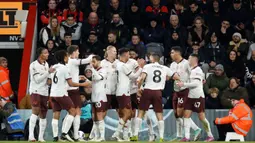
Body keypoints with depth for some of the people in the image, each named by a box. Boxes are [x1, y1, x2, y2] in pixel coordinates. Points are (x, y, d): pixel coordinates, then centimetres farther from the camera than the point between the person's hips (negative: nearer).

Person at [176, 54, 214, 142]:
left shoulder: (197, 70, -11)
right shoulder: (190, 70, 14)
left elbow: (196, 83, -20)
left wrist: (184, 84, -21)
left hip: (198, 96, -8)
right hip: (190, 96, 8)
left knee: (201, 117, -3)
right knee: (186, 115, -2)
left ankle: (210, 136, 9)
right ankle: (187, 137, -4)